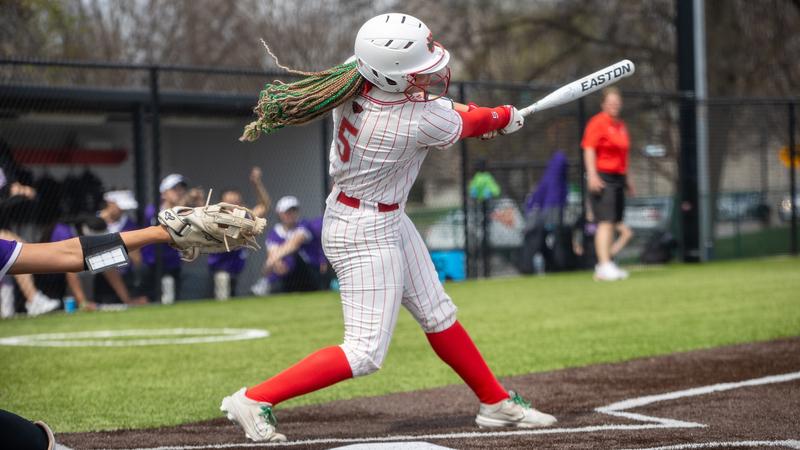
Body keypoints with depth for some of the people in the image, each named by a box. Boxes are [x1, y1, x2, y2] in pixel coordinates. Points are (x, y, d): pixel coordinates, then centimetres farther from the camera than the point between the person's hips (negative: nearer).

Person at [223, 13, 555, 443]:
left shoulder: (353, 75, -14)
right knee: (366, 351, -5)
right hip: (366, 234, -10)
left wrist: (440, 102, 6)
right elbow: (473, 123, -7)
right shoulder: (423, 123, -31)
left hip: (389, 221, 10)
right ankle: (255, 400, -2)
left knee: (437, 315, 19)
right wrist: (508, 117, 13)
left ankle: (496, 403, 31)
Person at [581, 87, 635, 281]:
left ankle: (606, 263, 16)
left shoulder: (621, 125, 18)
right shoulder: (598, 123, -7)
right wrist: (592, 175, -24)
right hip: (602, 178, -8)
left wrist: (627, 179, 28)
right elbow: (589, 150, -14)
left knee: (617, 223, 8)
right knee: (606, 222, -14)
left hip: (618, 178, 9)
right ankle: (604, 266, -17)